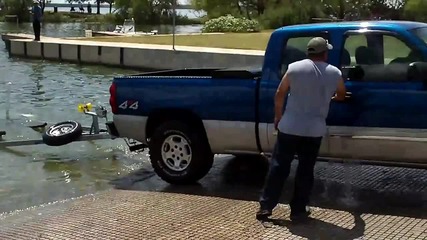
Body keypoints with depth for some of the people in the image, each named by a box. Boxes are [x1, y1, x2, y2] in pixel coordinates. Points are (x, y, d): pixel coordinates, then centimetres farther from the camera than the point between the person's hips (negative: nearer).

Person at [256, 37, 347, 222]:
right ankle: (298, 210, 13)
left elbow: (280, 94, 0)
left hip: (289, 127, 0)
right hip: (315, 130, 0)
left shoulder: (295, 67, -3)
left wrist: (278, 117, 12)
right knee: (305, 170, 9)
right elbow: (342, 95, 20)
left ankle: (265, 207, 10)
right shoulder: (334, 73, 2)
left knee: (279, 166, 7)